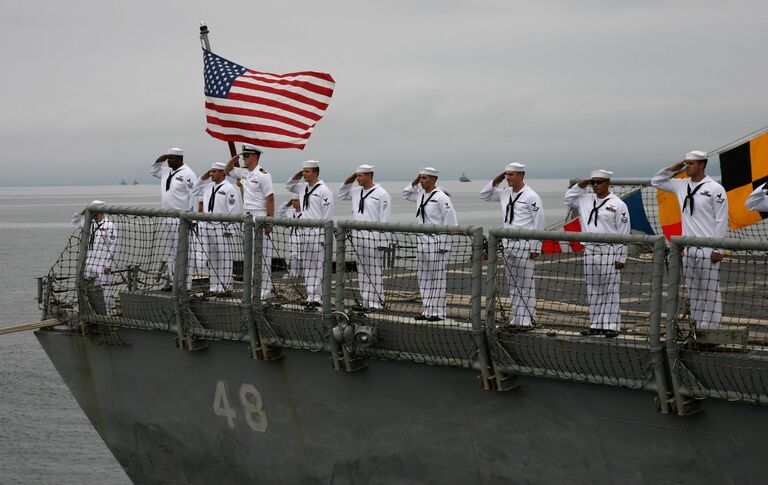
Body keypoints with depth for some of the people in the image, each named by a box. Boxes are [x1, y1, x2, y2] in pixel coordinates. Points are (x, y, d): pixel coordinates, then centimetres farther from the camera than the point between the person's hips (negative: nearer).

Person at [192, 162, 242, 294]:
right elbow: (195, 190, 28)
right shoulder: (208, 187, 14)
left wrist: (228, 228, -12)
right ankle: (214, 286, 16)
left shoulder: (229, 188, -8)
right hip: (207, 226, 7)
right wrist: (203, 177, 15)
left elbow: (233, 210, -10)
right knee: (211, 258, 10)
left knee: (224, 258, -3)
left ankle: (224, 287, 0)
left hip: (222, 228, -7)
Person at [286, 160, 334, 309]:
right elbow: (289, 186, 33)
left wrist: (325, 238, -15)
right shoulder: (303, 188, 13)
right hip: (305, 231, 8)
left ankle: (315, 298, -6)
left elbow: (327, 216, -12)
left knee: (317, 266, -7)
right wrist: (296, 177, 12)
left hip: (318, 232, -8)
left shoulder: (324, 191, -9)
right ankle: (311, 297, 13)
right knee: (306, 267, 8)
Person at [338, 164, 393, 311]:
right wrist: (348, 182, 14)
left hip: (373, 237, -7)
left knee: (374, 271, -4)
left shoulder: (381, 194, -8)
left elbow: (384, 219, -10)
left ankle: (376, 303, 0)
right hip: (358, 236, 7)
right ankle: (366, 302, 17)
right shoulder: (357, 193, 13)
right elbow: (341, 194, 32)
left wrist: (383, 241, -13)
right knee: (362, 271, 10)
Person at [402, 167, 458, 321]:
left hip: (437, 242, -8)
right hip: (422, 240, 8)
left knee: (438, 277, -4)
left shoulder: (441, 198, -12)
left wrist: (444, 246, -15)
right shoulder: (420, 194, 11)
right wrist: (414, 183, 12)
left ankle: (438, 312, 0)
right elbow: (406, 194, 30)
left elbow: (450, 223, -13)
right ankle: (427, 310, 18)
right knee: (423, 277, 10)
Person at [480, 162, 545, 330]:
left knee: (526, 284, -5)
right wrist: (495, 182, 6)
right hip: (508, 244, 8)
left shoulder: (531, 196, -10)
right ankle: (516, 318, 18)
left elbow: (538, 223, -11)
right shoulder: (505, 193, 10)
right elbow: (484, 195, 22)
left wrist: (536, 248, -13)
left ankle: (526, 320, -2)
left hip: (524, 244, -8)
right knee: (513, 283, 11)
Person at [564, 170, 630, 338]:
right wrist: (580, 186, 10)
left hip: (609, 251, -6)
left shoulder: (618, 204, -5)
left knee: (611, 290, -4)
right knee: (594, 291, 9)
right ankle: (596, 325, 15)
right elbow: (567, 199, 24)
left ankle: (611, 325, -1)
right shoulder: (585, 200, 12)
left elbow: (623, 234, -7)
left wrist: (621, 258, -10)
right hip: (590, 251, 6)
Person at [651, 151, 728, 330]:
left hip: (708, 250, -6)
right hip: (688, 249, 6)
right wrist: (673, 169, 8)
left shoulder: (715, 189, -6)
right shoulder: (682, 185, 11)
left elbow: (721, 221, -8)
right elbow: (656, 181, 22)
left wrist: (717, 249, -12)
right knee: (693, 290, 10)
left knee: (709, 291, -5)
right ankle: (696, 325, 16)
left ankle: (710, 328, -5)